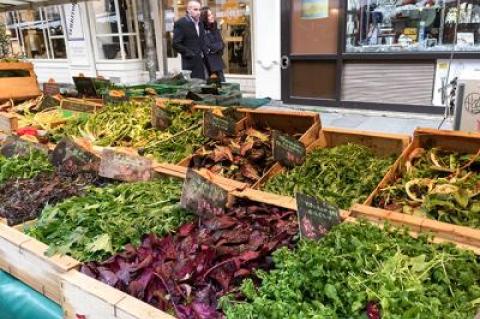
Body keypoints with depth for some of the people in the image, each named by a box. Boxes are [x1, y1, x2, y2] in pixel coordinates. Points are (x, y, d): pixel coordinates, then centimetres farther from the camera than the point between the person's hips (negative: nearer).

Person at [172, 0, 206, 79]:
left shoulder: (200, 23, 13)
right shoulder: (181, 23, -8)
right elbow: (176, 44, -12)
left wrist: (203, 52, 10)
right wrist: (189, 53, -16)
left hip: (201, 62, 7)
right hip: (190, 63, -7)